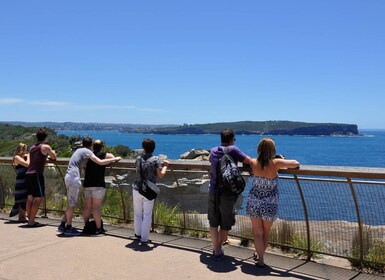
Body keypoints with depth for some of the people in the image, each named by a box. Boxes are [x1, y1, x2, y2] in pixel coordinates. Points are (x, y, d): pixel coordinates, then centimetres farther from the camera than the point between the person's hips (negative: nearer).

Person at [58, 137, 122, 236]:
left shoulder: (80, 150, 20)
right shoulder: (86, 151, -7)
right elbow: (100, 162, -16)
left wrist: (109, 161, 29)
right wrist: (114, 159, -6)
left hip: (69, 177, 9)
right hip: (74, 178, -9)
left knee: (71, 204, 15)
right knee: (72, 204, -1)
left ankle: (62, 226, 17)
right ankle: (68, 228, 6)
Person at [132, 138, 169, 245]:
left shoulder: (138, 159, 5)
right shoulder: (156, 159, -9)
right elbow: (160, 175, -12)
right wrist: (165, 165, 6)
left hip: (137, 189, 4)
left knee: (137, 213, 18)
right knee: (147, 215, 5)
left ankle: (138, 234, 35)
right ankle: (144, 239, 9)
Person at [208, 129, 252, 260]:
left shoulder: (213, 151, 8)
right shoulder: (233, 150, -8)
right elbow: (250, 161, -12)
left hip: (213, 192, 4)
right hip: (227, 193, -4)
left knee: (213, 223, 13)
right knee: (225, 224, 15)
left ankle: (216, 251, 11)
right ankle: (219, 247, 28)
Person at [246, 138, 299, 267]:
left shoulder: (253, 163, -12)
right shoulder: (275, 163, -17)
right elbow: (296, 164, -12)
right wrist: (283, 161, 6)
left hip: (254, 204, 1)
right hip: (270, 206, 0)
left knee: (257, 233, 13)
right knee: (266, 233, 20)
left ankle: (260, 260, 14)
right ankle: (260, 254, 36)